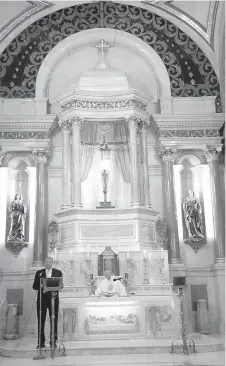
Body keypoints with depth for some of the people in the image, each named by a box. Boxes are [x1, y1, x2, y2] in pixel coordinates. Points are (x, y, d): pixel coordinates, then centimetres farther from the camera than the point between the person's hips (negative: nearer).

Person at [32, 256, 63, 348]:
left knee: (54, 320, 1)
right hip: (42, 299, 0)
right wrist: (42, 287, -15)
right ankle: (41, 342, 8)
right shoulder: (39, 273, 9)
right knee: (41, 321, 1)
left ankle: (53, 341, 9)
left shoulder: (58, 272, 8)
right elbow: (34, 286, 4)